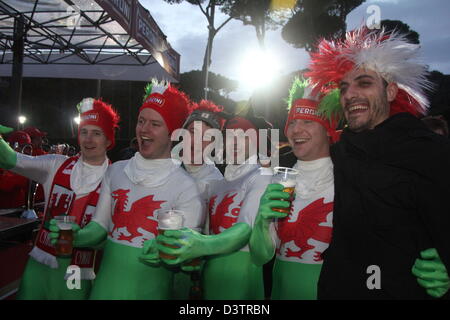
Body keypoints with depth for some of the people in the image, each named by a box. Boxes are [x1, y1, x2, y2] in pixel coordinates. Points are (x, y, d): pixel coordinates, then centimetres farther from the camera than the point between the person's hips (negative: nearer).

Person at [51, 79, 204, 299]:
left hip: (149, 288, -3)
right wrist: (74, 237, -12)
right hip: (106, 283, 4)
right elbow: (99, 227, 7)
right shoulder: (116, 170, 2)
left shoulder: (185, 186, -12)